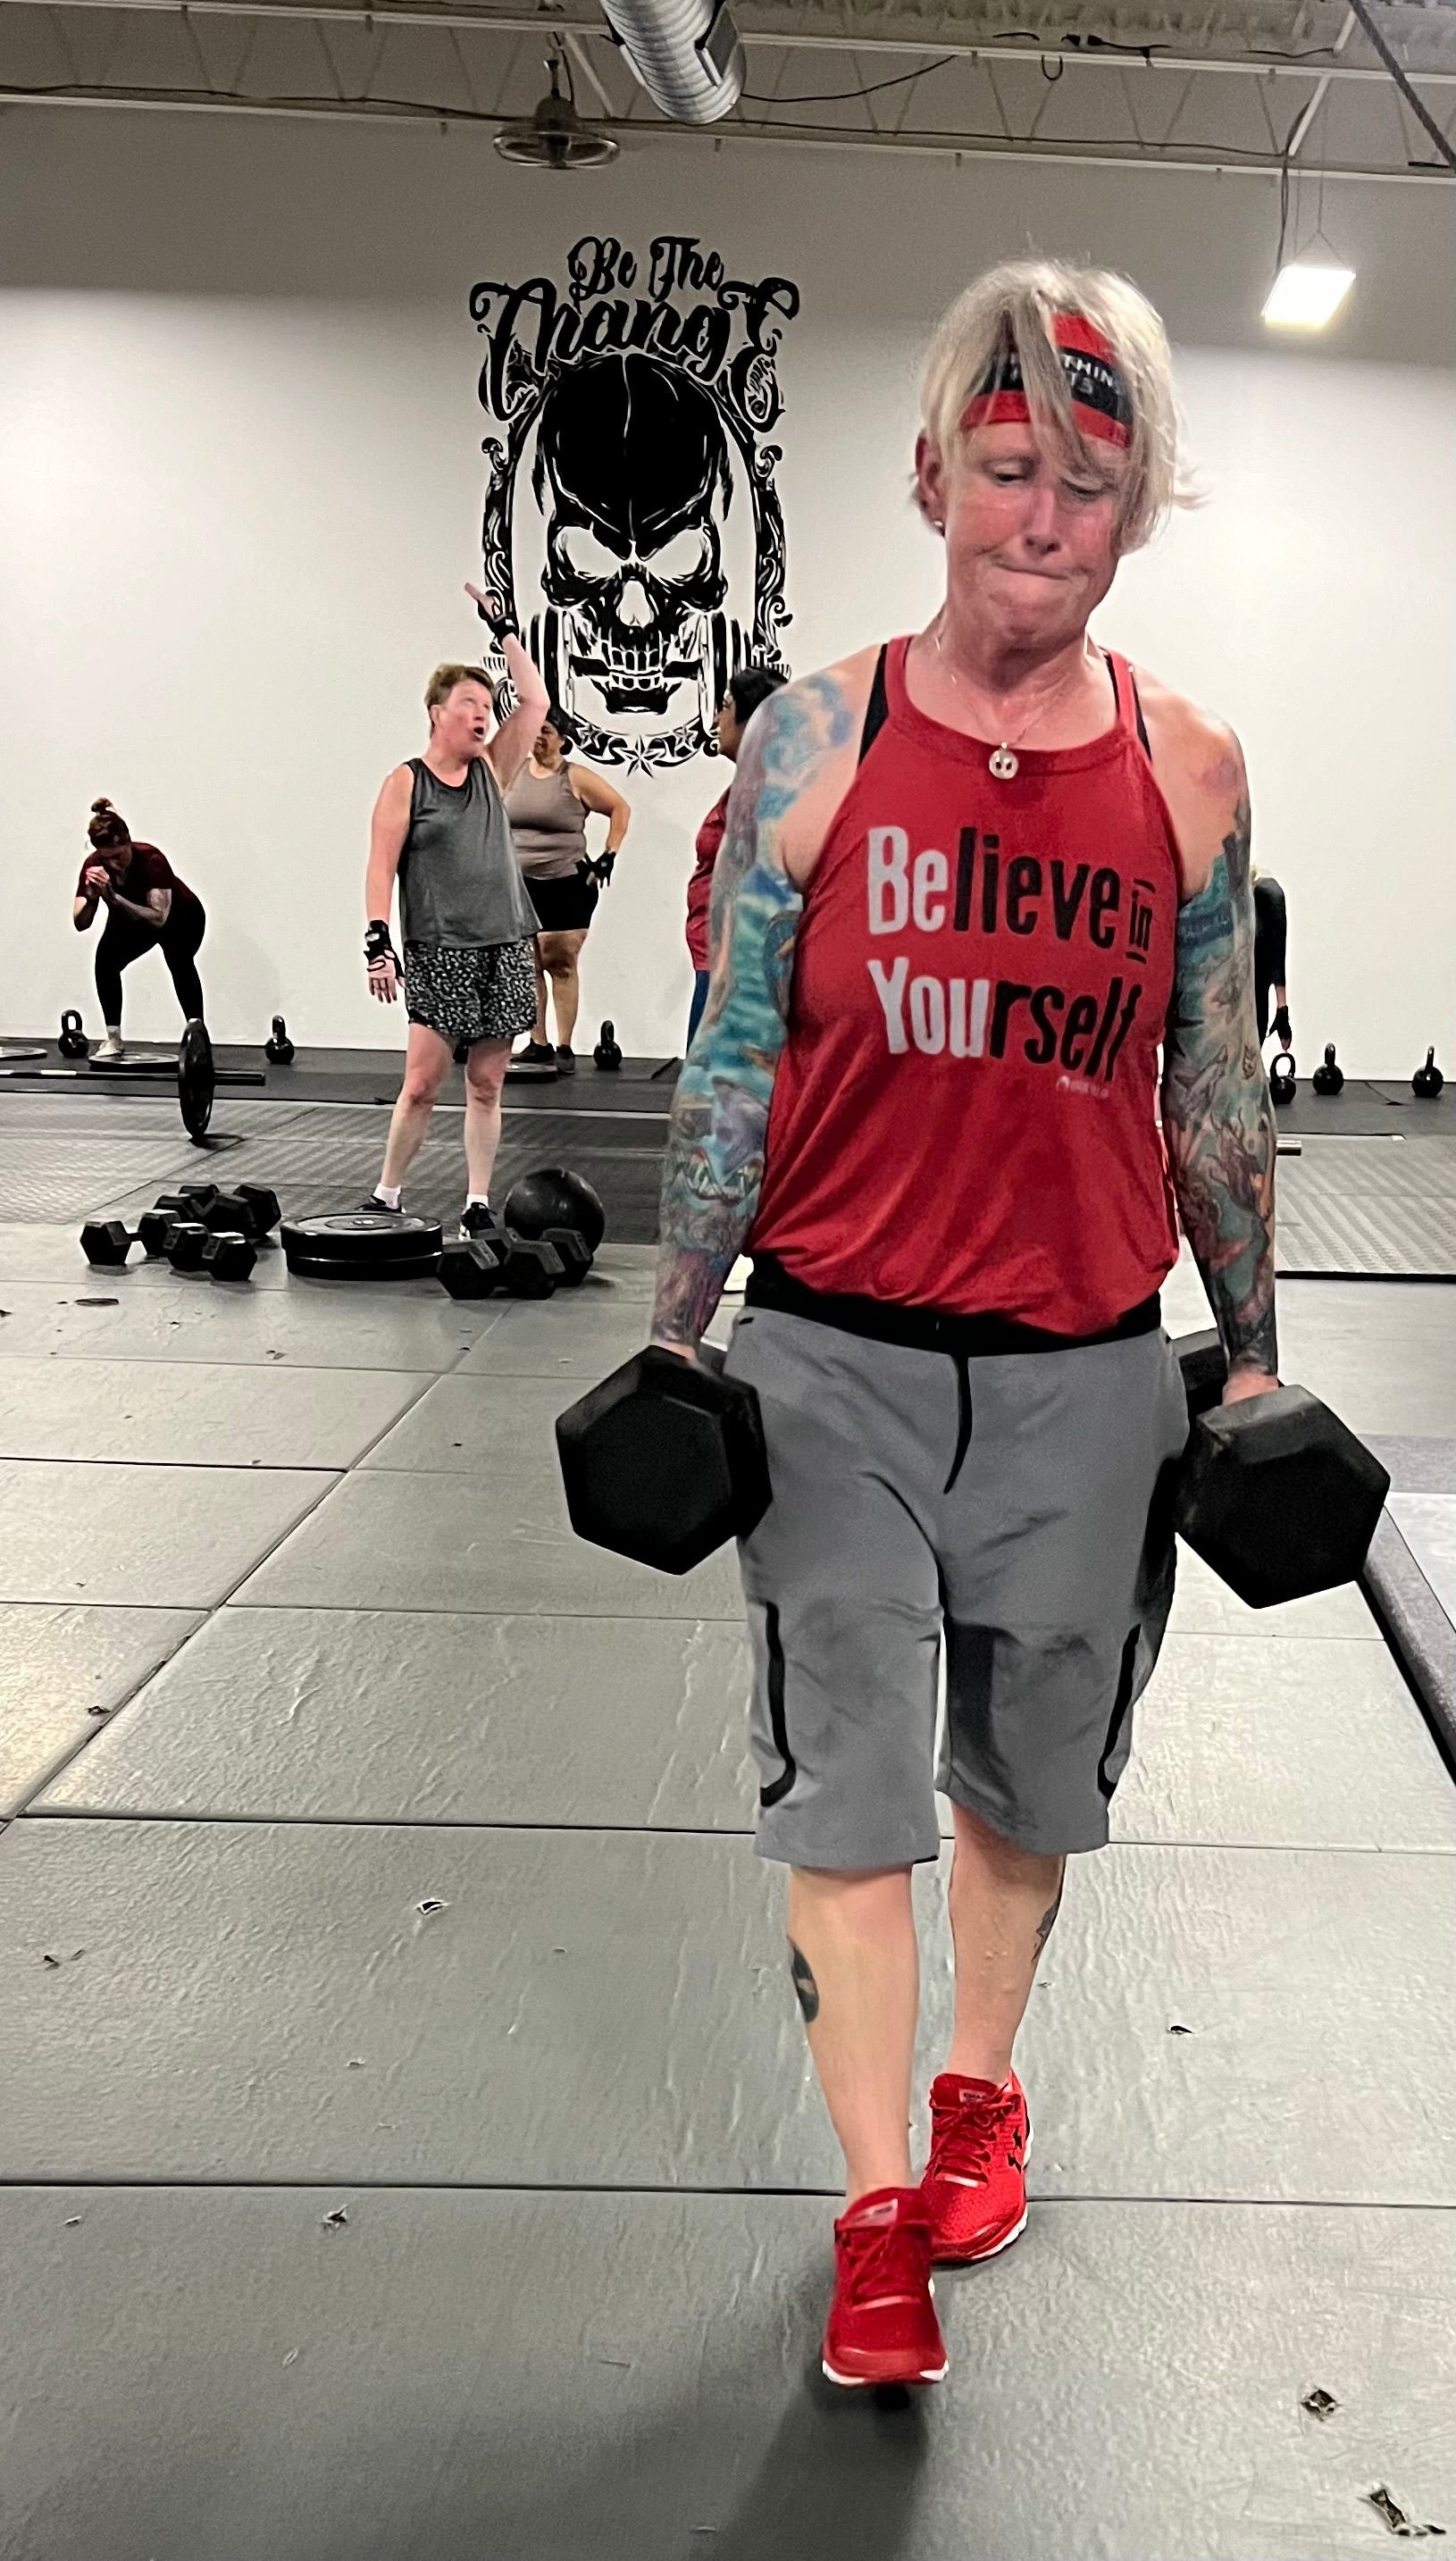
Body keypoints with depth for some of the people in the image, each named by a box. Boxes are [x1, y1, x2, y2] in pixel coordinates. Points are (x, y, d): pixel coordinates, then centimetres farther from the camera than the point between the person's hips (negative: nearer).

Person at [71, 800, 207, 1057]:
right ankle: (113, 1039, -9)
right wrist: (92, 897, -47)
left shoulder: (151, 860, -38)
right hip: (130, 921, 4)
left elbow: (159, 918, -45)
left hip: (180, 917, -4)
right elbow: (80, 924, -26)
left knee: (179, 961, -31)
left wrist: (113, 897, -53)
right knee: (106, 957, -20)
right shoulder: (93, 866, -26)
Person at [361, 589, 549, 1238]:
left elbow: (534, 702, 10)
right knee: (422, 1083, -8)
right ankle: (386, 1196, 5)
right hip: (437, 952, -4)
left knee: (486, 1085, 5)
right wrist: (378, 941, -14)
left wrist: (503, 629, 10)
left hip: (505, 947, 4)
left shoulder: (490, 771, 13)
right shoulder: (406, 782, 1)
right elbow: (382, 867, -4)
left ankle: (478, 1204, 9)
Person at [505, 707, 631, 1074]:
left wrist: (608, 856, -4)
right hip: (519, 885, 4)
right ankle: (538, 1045, 12)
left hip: (568, 886, -4)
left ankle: (564, 1048, 1)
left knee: (562, 964, -3)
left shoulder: (576, 778, -4)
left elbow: (621, 809, 2)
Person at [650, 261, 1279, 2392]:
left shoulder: (1191, 771, 1)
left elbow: (1215, 1088, 7)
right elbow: (733, 1061, 0)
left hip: (1087, 1372, 2)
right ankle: (880, 2207, 16)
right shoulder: (816, 740, -3)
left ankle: (981, 2083, 40)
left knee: (1029, 1773, 15)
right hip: (835, 1355, -1)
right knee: (847, 1785, 2)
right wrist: (674, 1342, -1)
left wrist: (1255, 1353, 9)